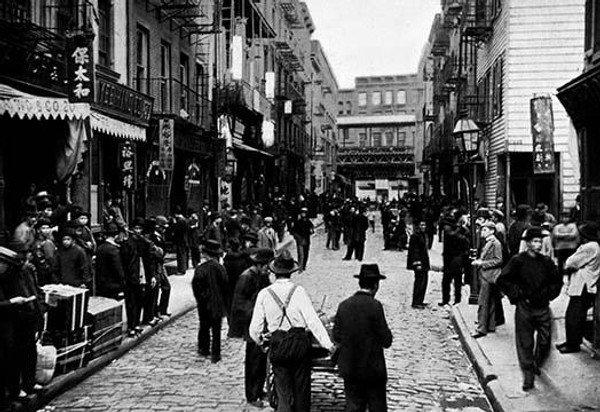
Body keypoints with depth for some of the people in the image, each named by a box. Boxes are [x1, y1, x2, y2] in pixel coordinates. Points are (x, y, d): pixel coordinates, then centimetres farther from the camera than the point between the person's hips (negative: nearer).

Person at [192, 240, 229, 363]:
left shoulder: (200, 269, -13)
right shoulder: (220, 268, -11)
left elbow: (196, 286, -10)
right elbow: (225, 286, -6)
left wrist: (200, 300, 4)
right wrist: (223, 300, 6)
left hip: (204, 305, 0)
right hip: (218, 304, 0)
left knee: (204, 326, 19)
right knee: (216, 330, 7)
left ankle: (204, 349, 27)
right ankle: (215, 354, 8)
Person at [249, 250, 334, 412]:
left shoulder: (264, 294, -5)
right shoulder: (299, 291, -8)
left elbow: (255, 328, -1)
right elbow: (313, 321, -13)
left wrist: (260, 342, 19)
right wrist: (327, 344, -9)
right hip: (300, 343, -1)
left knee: (284, 395, 9)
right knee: (302, 391, 16)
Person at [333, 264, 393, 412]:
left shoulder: (344, 305, 0)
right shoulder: (375, 306, -14)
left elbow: (336, 336, 4)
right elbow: (386, 341, -12)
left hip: (349, 368, 5)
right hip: (372, 369, -4)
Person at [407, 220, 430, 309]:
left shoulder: (425, 235, 15)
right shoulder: (415, 236, -14)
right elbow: (414, 250, -17)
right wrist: (417, 263, -21)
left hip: (425, 262, 9)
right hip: (419, 262, -9)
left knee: (424, 281, 12)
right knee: (420, 281, -9)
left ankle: (420, 301, 21)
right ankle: (415, 303, -4)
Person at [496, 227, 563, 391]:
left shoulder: (547, 262, 5)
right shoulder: (518, 261, -6)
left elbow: (557, 281, 19)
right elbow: (502, 281, -5)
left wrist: (550, 294, 7)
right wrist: (516, 295, -7)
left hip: (543, 308, 3)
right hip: (524, 308, -3)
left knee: (544, 341, 8)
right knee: (525, 343, 1)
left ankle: (536, 365, 35)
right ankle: (528, 375, 11)